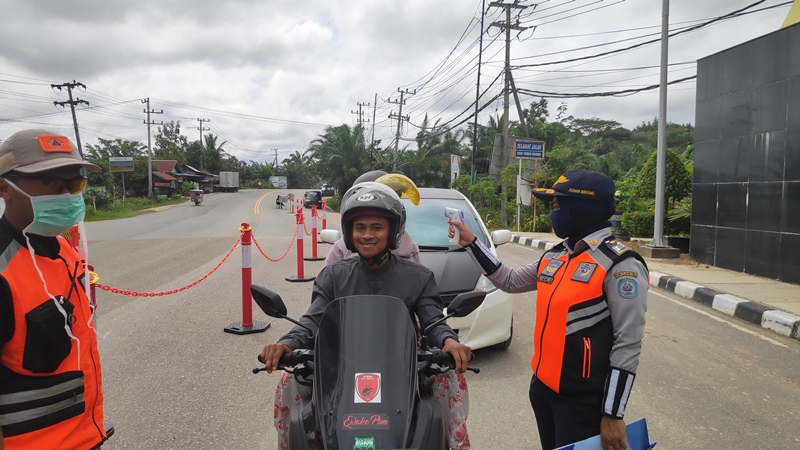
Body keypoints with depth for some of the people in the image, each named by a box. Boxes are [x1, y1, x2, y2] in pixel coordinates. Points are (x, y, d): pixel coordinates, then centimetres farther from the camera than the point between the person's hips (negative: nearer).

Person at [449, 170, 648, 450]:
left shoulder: (620, 265, -17)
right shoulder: (555, 257, 6)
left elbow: (628, 345, -17)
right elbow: (510, 281, 19)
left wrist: (614, 414, -17)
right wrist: (471, 244, 13)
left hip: (582, 400, -7)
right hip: (543, 387, 8)